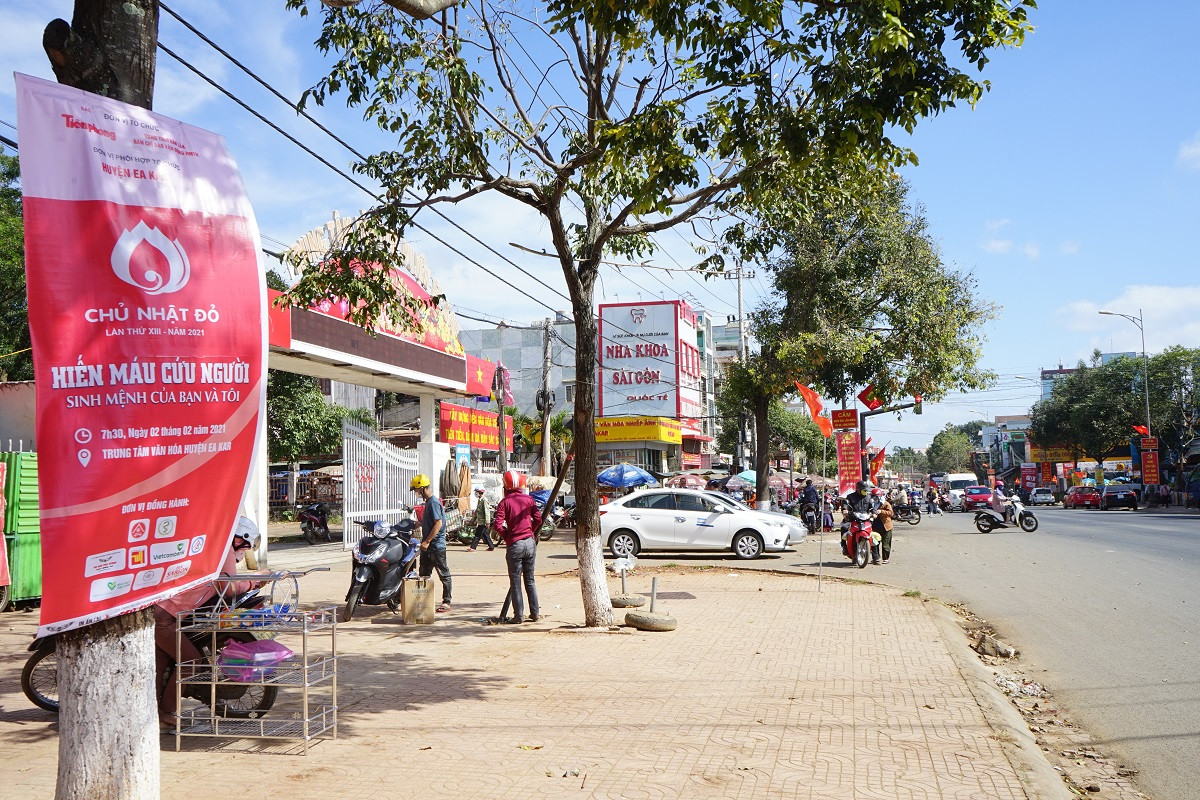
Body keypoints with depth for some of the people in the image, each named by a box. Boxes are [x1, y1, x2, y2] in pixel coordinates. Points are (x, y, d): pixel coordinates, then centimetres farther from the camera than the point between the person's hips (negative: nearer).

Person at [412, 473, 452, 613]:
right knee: (424, 575, 13)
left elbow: (438, 523, -22)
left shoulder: (434, 502, -16)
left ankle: (446, 602, 3)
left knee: (444, 574, -1)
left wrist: (427, 541, -21)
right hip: (428, 546, 10)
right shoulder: (428, 502, 14)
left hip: (437, 546, -10)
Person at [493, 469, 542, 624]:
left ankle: (519, 615, 4)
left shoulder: (505, 502, -5)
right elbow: (538, 519, -3)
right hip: (530, 542, 4)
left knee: (515, 582, 4)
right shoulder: (529, 499, 4)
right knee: (530, 580, 14)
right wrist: (532, 532, 12)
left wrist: (507, 536, 3)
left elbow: (498, 524, -14)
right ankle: (535, 613, 16)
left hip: (514, 545, -4)